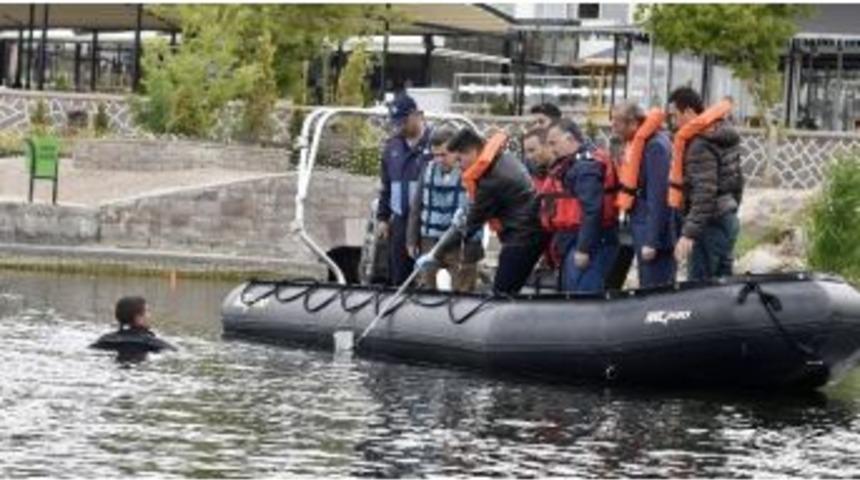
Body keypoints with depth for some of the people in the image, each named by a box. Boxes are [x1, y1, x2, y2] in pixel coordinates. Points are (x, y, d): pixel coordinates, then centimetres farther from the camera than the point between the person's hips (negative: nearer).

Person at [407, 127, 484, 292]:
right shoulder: (429, 170, 6)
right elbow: (416, 207, 13)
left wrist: (472, 246, -14)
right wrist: (412, 240, 11)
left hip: (461, 246, -5)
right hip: (430, 244, 5)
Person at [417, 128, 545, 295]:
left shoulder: (492, 181, -22)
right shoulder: (505, 159, 5)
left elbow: (472, 223, -16)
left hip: (522, 236, -10)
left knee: (501, 293, -9)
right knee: (509, 293, 12)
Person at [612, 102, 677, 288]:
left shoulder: (655, 146, -19)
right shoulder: (636, 143, 11)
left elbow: (658, 197, -22)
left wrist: (651, 241, -23)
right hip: (640, 223, 10)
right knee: (647, 285, 17)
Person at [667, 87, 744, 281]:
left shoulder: (700, 144, -18)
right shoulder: (725, 135, 12)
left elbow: (704, 194, -25)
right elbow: (737, 180, 20)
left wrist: (688, 234, -25)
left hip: (711, 223, -10)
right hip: (728, 220, 10)